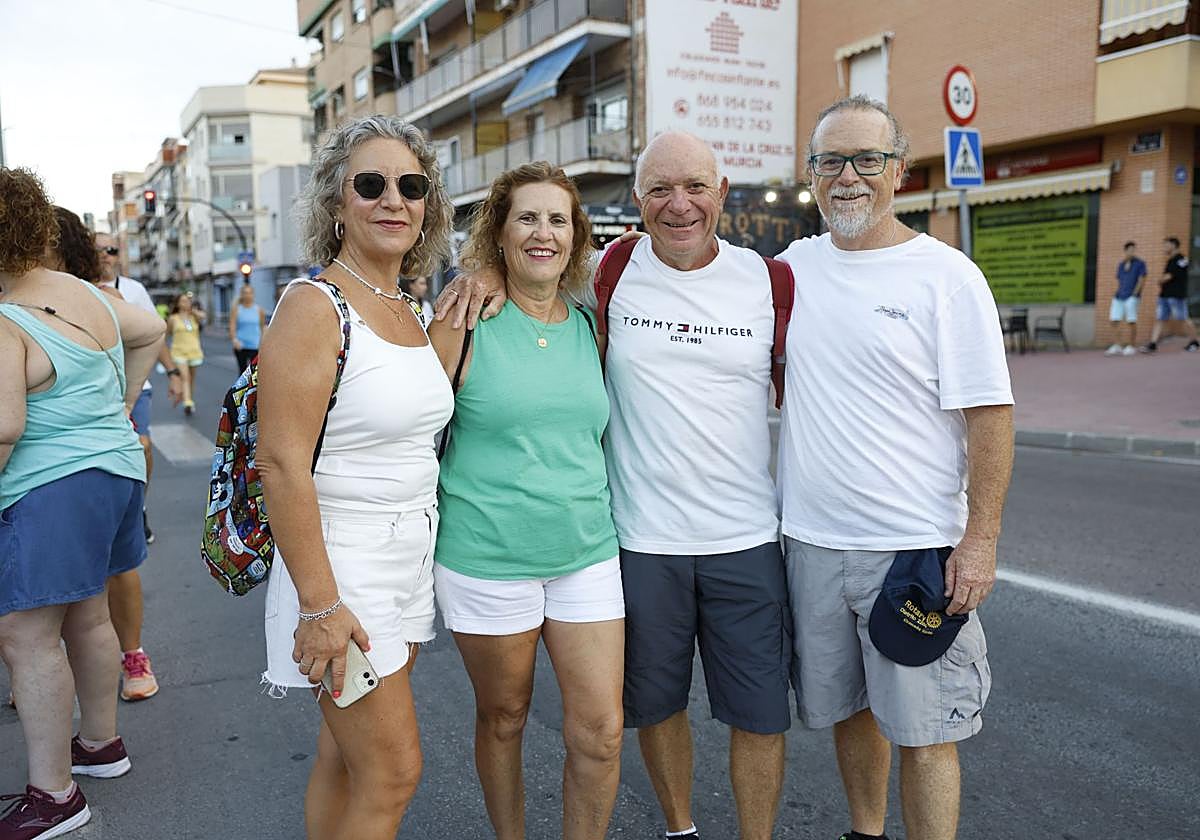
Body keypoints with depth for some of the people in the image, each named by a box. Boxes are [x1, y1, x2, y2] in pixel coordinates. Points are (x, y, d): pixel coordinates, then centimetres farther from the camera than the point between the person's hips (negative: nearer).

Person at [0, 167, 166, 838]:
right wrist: (122, 405, 25)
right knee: (87, 616, 20)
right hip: (114, 468, 9)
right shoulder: (88, 293, 6)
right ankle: (102, 742, 35)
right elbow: (153, 332, 22)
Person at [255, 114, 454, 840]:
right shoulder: (315, 305, -16)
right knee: (394, 772, 1)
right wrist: (320, 603, -21)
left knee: (349, 753, 19)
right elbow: (282, 462, -21)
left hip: (411, 554, 7)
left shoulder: (413, 309, 9)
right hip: (343, 559, -7)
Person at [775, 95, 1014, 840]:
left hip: (916, 547, -4)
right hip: (812, 540, 5)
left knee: (924, 732, 4)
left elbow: (989, 415, -8)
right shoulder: (793, 266, 6)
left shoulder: (947, 275, -7)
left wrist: (980, 540, -14)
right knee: (847, 708, 19)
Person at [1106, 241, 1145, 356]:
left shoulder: (1140, 264, 2)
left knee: (1131, 322, -5)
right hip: (1119, 297, 5)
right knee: (1114, 320, -2)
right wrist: (1117, 294, 12)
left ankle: (1131, 347, 2)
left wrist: (1135, 294, -10)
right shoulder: (1120, 265, 17)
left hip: (1131, 297, -5)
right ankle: (1116, 347, 1)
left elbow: (1142, 280, -3)